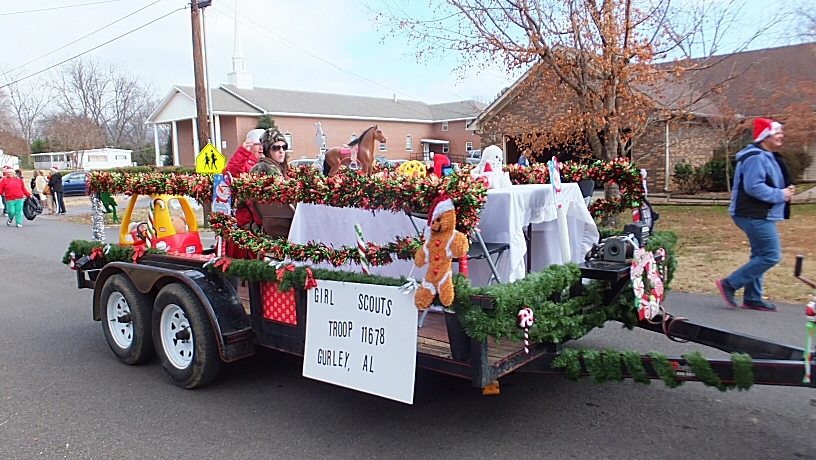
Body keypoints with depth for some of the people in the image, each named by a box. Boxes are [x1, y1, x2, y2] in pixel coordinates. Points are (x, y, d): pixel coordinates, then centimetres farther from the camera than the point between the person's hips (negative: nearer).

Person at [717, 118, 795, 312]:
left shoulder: (768, 157, 18)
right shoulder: (755, 157, -17)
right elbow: (753, 187, -27)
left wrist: (786, 191, 8)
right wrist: (780, 195, -18)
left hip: (761, 216, 11)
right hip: (755, 216, -11)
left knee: (760, 256, 14)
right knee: (771, 256, -11)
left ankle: (753, 298, 20)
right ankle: (729, 284, -6)